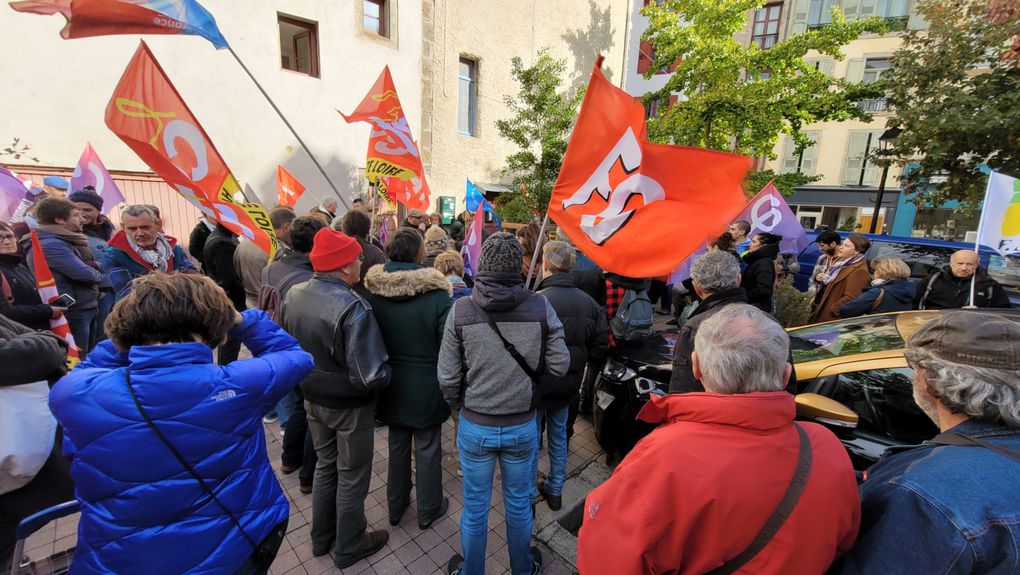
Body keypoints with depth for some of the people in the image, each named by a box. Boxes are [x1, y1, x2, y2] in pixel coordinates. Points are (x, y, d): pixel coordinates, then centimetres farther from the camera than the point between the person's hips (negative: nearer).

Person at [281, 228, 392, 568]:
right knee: (352, 476, 16)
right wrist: (386, 374, -11)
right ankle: (349, 547, 39)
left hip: (313, 399, 7)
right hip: (350, 406, -6)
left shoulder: (293, 295, -8)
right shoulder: (352, 308, -31)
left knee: (325, 465, 27)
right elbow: (371, 375, -32)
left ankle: (321, 537, 47)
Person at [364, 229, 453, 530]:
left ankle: (395, 506, 42)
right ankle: (429, 510, 36)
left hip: (392, 386, 4)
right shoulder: (437, 294, -23)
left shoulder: (373, 293, -11)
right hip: (427, 388, -4)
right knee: (428, 450, 16)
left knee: (397, 446, 23)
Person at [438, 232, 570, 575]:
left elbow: (447, 377, -11)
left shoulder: (460, 310, -17)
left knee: (475, 508, 21)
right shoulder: (541, 307, -16)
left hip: (475, 427, 0)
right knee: (519, 504, 24)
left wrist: (458, 406, 9)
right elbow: (559, 366, -10)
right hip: (522, 426, 1)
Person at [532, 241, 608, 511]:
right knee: (559, 437, 24)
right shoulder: (589, 303, -6)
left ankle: (529, 493, 33)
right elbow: (600, 348, -1)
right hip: (569, 385, 5)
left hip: (537, 385, -5)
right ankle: (555, 491, 41)